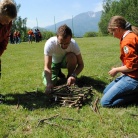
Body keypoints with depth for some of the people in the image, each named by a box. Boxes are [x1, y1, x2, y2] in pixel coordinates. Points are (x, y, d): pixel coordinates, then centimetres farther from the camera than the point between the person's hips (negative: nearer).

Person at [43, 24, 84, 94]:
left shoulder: (74, 44, -31)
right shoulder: (50, 44, -36)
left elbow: (81, 64, -23)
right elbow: (47, 67, -37)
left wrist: (73, 75, -43)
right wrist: (49, 84, -52)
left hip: (65, 61, 0)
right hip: (53, 62, 0)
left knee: (72, 57, -34)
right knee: (48, 83, -19)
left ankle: (70, 77, -9)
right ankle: (58, 73, 15)